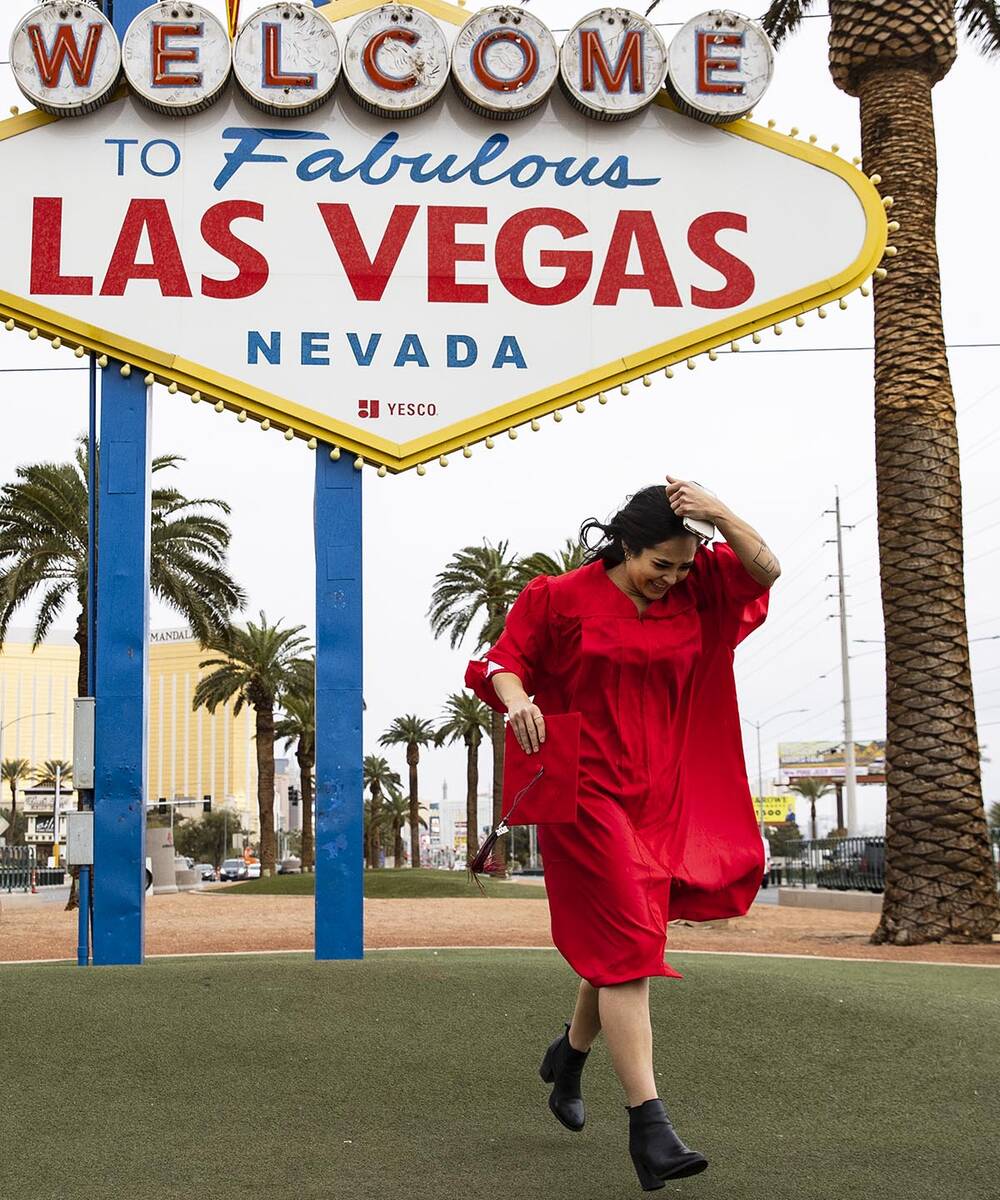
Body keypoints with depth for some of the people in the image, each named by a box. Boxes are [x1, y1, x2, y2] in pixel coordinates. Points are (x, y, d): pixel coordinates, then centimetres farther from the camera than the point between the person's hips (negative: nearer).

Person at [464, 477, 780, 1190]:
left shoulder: (692, 594, 7)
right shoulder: (562, 598, -5)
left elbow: (764, 570, 1)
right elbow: (505, 661, -4)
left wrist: (718, 514, -14)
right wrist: (517, 700, -26)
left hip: (660, 798, 6)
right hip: (586, 794, -6)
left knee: (625, 946, 15)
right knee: (627, 950, -14)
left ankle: (570, 1055, 43)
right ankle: (648, 1125, -15)